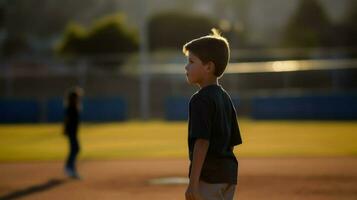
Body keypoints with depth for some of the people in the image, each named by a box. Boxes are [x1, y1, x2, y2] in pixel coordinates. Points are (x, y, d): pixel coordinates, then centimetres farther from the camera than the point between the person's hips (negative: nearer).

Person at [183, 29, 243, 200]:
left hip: (209, 174, -9)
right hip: (229, 172, 9)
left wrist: (193, 181, -21)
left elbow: (202, 142, -20)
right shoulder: (225, 97, 15)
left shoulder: (200, 99, -13)